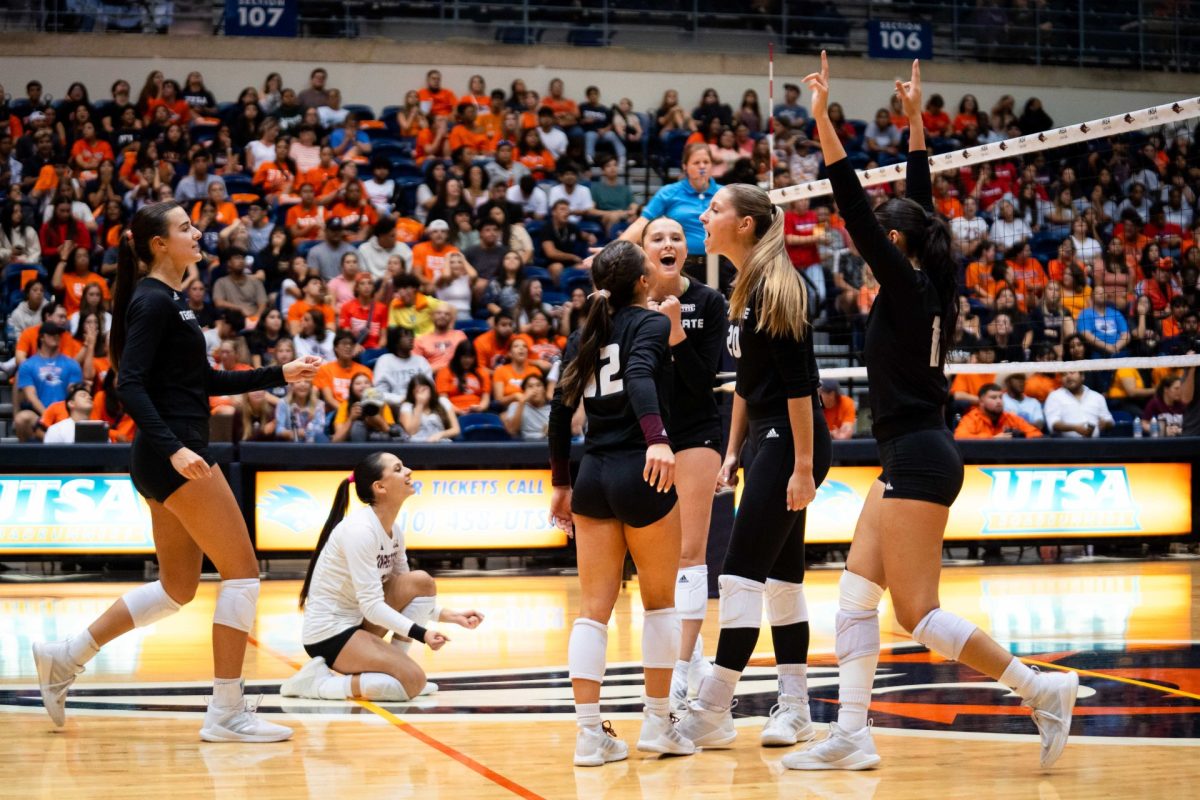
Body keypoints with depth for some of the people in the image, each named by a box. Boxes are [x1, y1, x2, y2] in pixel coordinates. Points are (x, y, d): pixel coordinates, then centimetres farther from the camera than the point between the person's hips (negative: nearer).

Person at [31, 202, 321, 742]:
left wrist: (279, 375, 19)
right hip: (175, 457, -10)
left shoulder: (167, 300, 18)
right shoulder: (152, 301, -11)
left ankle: (65, 657, 19)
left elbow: (206, 381, 24)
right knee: (242, 571, -7)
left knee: (177, 587, 15)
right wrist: (174, 448, -29)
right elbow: (130, 385, -20)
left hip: (172, 458, 10)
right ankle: (226, 714, -4)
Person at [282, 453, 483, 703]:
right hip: (328, 634, -9)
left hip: (357, 621, 9)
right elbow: (371, 605, -25)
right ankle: (318, 683, -9)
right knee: (413, 681, -17)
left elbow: (403, 595, 14)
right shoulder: (360, 530, -22)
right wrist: (420, 633, -30)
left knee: (421, 582, -4)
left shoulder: (394, 530, 6)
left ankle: (394, 667, 1)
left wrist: (449, 616, 3)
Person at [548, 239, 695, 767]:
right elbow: (640, 376, -23)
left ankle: (590, 734, -1)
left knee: (594, 609, 4)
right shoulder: (651, 324, -3)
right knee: (660, 602, 10)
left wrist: (561, 483, 21)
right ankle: (657, 725, 13)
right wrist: (657, 438, -38)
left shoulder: (584, 336, 14)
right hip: (641, 475, -5)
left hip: (592, 476, 5)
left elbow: (560, 412, 14)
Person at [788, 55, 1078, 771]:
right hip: (915, 457, 10)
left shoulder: (908, 285, -12)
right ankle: (852, 736, 6)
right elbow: (922, 205, 21)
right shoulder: (929, 284, 10)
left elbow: (856, 209, -18)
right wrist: (914, 119, 24)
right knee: (856, 593, 7)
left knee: (919, 613, -8)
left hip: (919, 461, -10)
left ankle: (1044, 689, -3)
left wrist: (823, 119, -19)